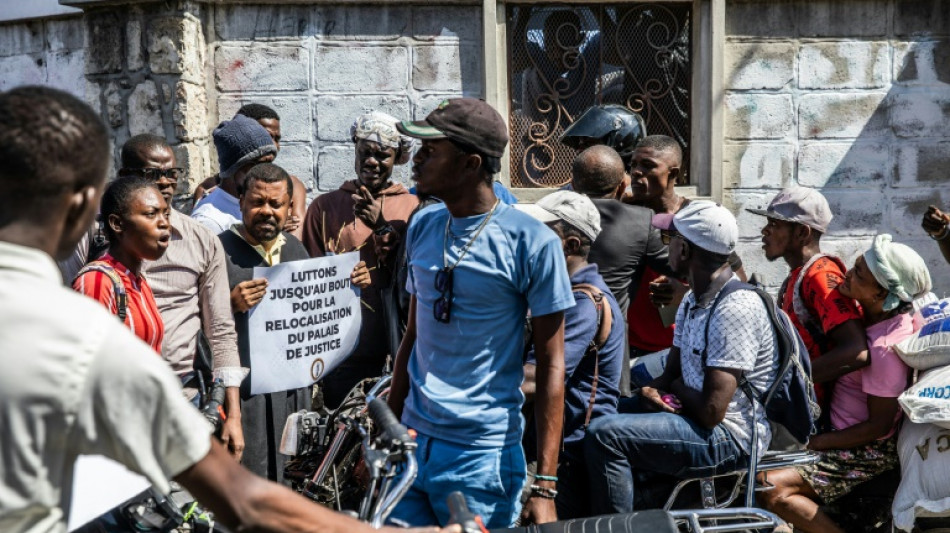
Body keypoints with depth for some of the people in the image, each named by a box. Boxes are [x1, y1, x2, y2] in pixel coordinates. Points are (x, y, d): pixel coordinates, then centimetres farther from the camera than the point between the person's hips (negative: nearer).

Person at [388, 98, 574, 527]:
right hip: (412, 445, 5)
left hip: (483, 458, -5)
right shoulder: (423, 226, 5)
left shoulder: (532, 242, -12)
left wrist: (545, 486, -13)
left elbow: (550, 364, -10)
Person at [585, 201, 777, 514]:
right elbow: (671, 376, 12)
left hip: (730, 439, -10)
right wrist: (651, 392, -11)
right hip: (692, 418, 10)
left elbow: (711, 412, -25)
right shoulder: (693, 301, 9)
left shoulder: (734, 309, -22)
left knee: (604, 434, -22)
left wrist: (675, 389, -5)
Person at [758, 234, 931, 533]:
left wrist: (817, 442, -19)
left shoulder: (885, 347, -30)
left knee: (770, 489, -24)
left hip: (868, 451, -10)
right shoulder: (879, 311, -4)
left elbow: (878, 426, -23)